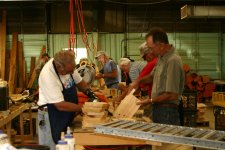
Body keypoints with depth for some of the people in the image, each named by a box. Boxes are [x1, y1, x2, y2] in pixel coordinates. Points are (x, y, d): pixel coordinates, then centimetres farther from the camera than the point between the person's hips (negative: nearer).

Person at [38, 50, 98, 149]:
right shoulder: (47, 75, -29)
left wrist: (89, 93, -9)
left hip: (68, 115, 7)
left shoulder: (69, 65, -8)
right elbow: (61, 106, -27)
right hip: (51, 117, -7)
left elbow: (80, 82, 10)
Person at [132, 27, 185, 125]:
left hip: (167, 111, -9)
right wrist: (139, 81, 10)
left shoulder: (173, 61, -21)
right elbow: (153, 75, 28)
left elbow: (172, 95, -23)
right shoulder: (161, 58, 9)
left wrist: (151, 101, -13)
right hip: (157, 108, 9)